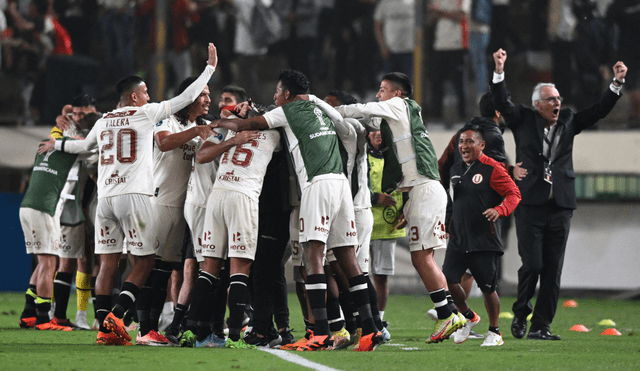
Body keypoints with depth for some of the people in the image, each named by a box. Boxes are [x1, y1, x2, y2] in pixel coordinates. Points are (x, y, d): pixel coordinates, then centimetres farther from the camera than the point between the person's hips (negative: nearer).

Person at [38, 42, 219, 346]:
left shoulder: (103, 122, 16)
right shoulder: (145, 114, 0)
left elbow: (84, 145, 35)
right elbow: (186, 98, 2)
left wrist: (57, 145, 57)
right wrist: (210, 68, 12)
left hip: (105, 197, 6)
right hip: (134, 196, -6)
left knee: (108, 263, 5)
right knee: (144, 260, 0)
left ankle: (105, 329, 1)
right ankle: (116, 315, -14)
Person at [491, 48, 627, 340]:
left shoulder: (568, 122, 14)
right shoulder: (523, 121, 6)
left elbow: (599, 110, 13)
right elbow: (501, 103, -5)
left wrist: (617, 83, 2)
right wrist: (499, 72, -18)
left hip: (560, 207, 3)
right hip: (530, 206, -3)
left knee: (553, 270, 2)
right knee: (532, 264, -9)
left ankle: (541, 326, 7)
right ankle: (520, 313, 14)